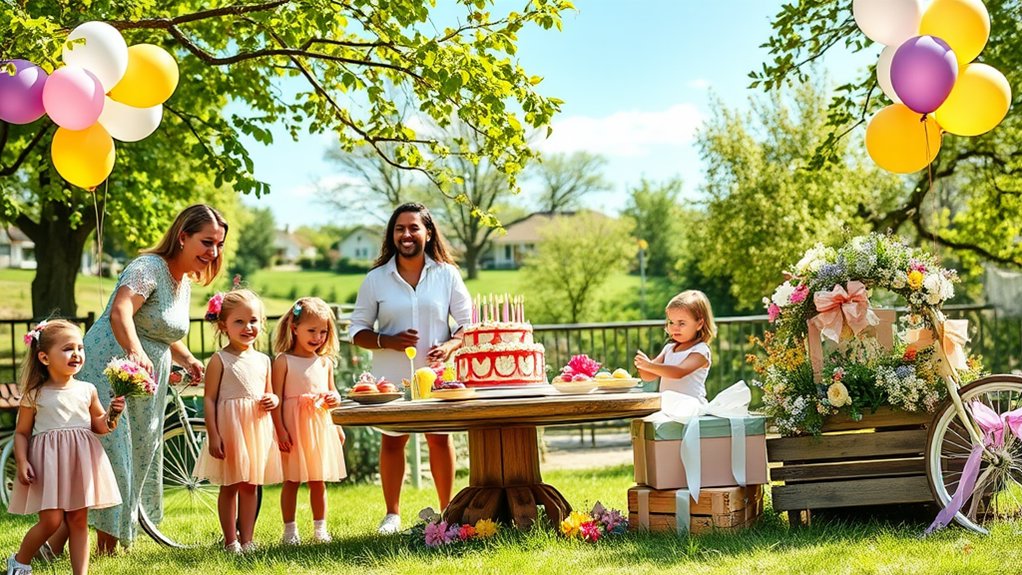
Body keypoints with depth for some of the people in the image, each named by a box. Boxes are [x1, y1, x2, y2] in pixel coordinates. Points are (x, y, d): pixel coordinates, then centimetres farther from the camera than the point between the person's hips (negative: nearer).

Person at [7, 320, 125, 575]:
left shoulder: (87, 390, 7)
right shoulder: (34, 395, -2)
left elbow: (98, 425, 16)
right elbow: (21, 432, 1)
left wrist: (112, 414, -4)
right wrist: (22, 462, -12)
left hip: (81, 460, 3)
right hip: (48, 460, -3)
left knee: (79, 520, 5)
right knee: (51, 520, -7)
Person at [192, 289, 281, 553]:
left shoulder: (263, 360, 10)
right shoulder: (220, 360, -6)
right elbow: (209, 398, -9)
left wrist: (272, 401, -5)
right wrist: (213, 435, -15)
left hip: (257, 428, 5)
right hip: (229, 428, -5)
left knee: (250, 486, 9)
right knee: (230, 487, 3)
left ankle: (247, 539, 15)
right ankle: (230, 540, 10)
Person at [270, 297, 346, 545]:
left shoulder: (325, 362, 11)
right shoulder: (283, 361, -5)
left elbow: (333, 393, 21)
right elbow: (276, 398, -9)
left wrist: (334, 399, -3)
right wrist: (280, 430, -15)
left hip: (320, 425, 5)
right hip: (293, 426, -4)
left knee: (319, 480, 9)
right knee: (291, 480, 1)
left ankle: (320, 528, 16)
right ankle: (290, 530, 8)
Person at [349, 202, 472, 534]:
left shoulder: (447, 274, 3)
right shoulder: (376, 279, 2)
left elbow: (467, 322, 4)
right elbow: (358, 330, 3)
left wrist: (449, 346, -15)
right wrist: (388, 341, -15)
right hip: (391, 377, 0)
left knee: (440, 438, 4)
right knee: (392, 441, 5)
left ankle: (447, 511, 16)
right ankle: (392, 514, 15)